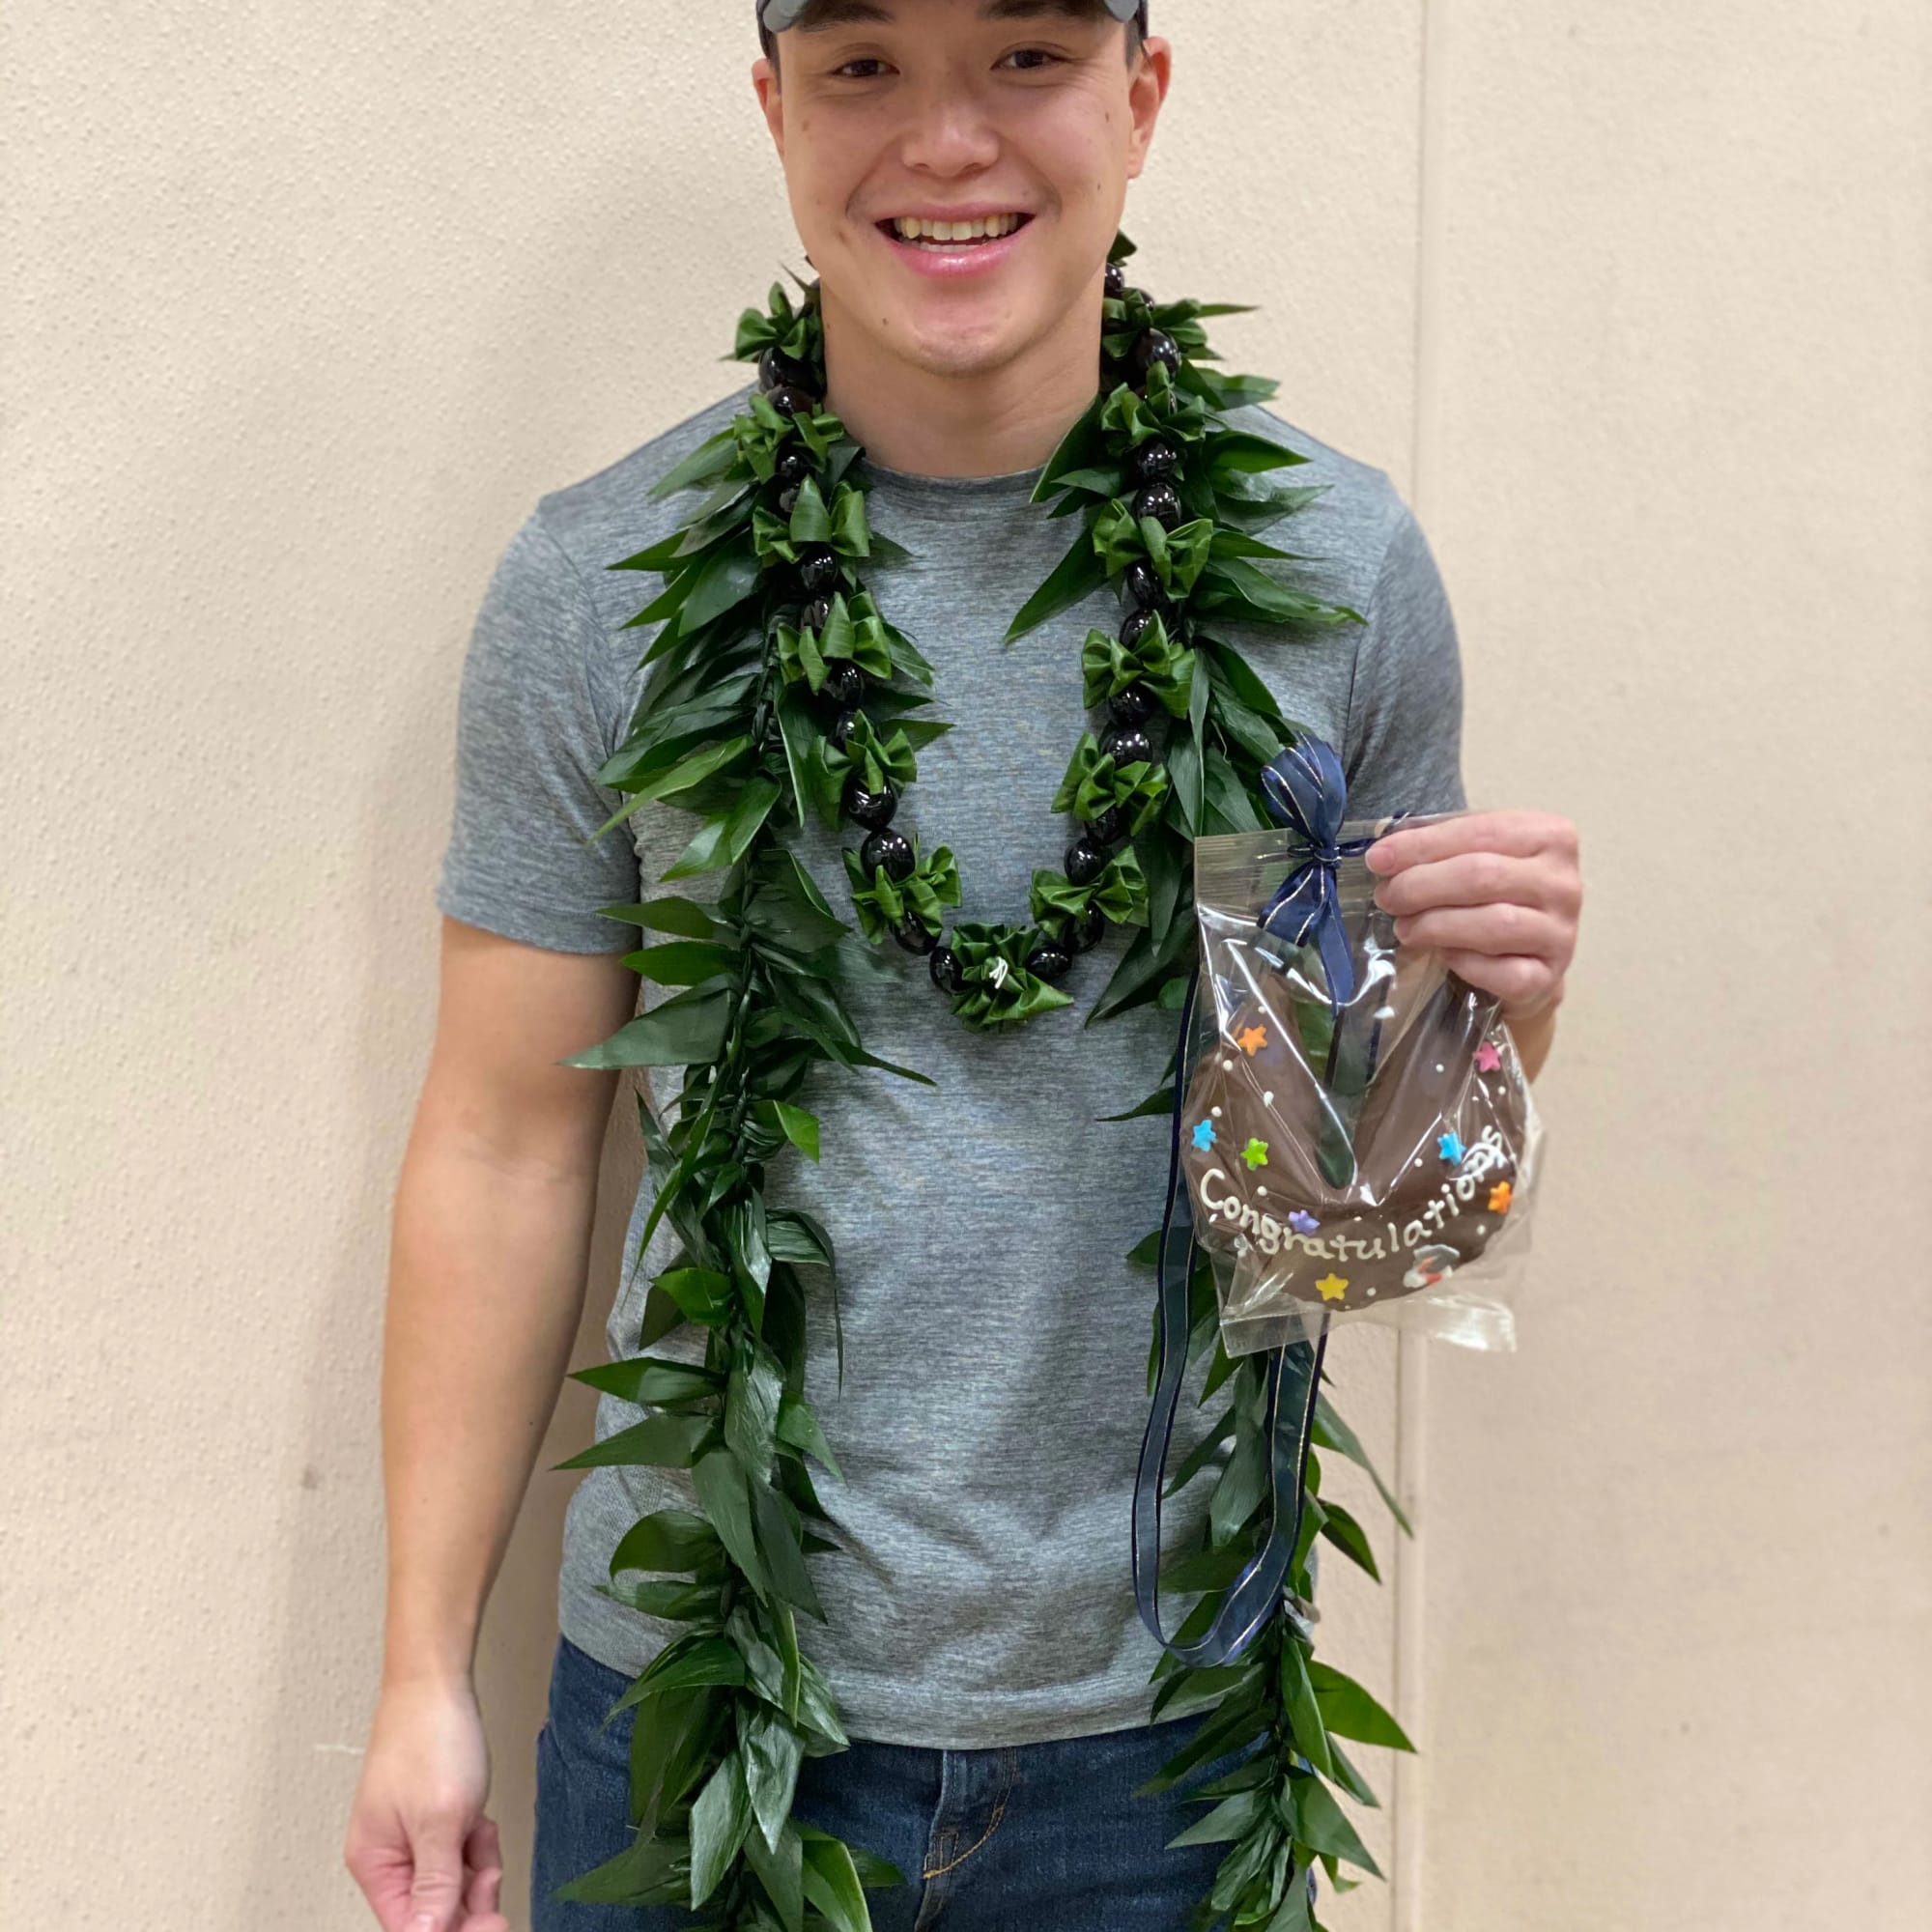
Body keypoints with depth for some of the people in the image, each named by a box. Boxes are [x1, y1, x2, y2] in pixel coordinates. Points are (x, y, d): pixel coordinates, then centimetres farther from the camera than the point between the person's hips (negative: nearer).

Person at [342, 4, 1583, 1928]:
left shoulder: (1337, 559, -4)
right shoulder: (599, 584, -7)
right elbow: (505, 1147, -2)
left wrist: (1505, 1009, -17)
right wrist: (426, 1668, -1)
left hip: (1158, 1712, 1)